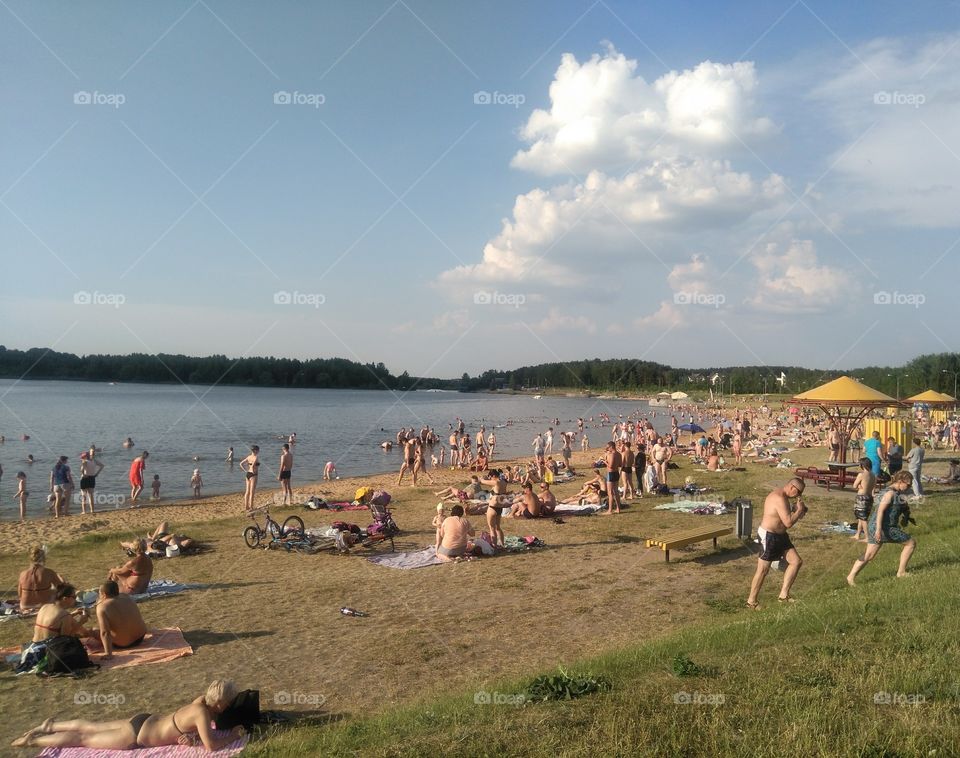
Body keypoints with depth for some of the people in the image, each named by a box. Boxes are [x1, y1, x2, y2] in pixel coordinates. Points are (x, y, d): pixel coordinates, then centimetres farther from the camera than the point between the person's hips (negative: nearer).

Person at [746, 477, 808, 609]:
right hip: (768, 536, -10)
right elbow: (788, 522, -27)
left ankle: (783, 595, 14)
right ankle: (751, 601, 12)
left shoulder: (783, 496, 9)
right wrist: (799, 510, -12)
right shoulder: (779, 498, -24)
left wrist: (797, 511, 4)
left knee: (796, 561, 6)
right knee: (763, 570, -1)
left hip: (780, 535, 10)